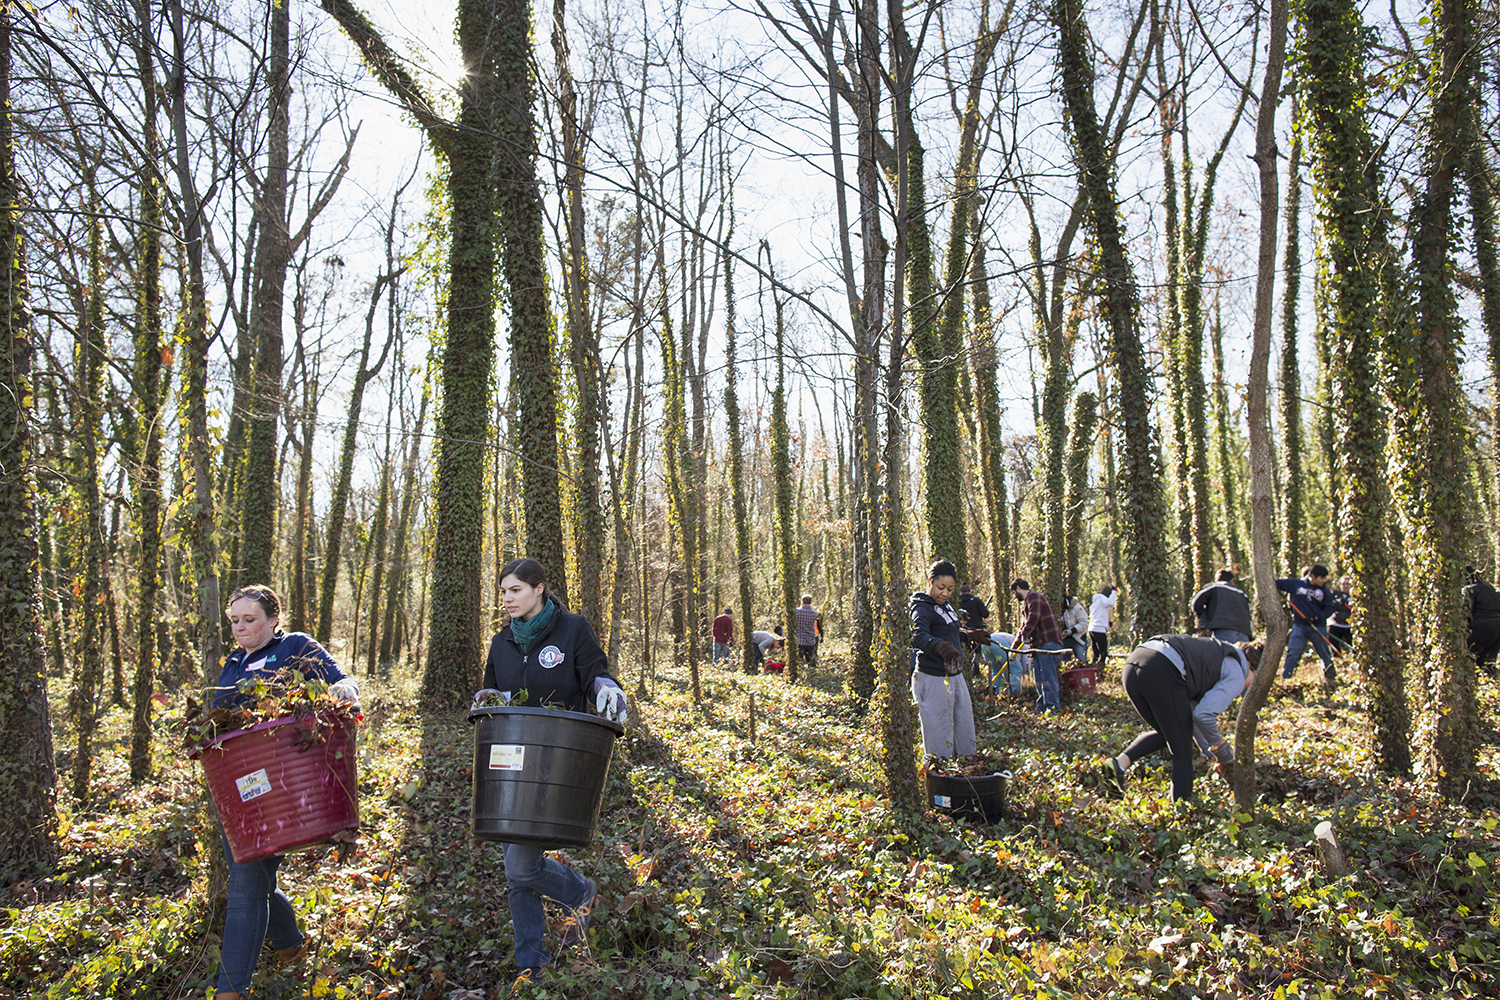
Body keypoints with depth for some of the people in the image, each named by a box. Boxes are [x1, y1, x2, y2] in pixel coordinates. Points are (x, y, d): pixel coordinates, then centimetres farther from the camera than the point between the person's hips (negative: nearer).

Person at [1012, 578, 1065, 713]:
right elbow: (1024, 623, 32)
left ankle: (1052, 708, -14)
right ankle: (1041, 706, 12)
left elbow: (1034, 617, -20)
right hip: (1038, 644, 11)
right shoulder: (1025, 602, 27)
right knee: (1038, 677, 9)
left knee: (1047, 676, -13)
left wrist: (1024, 634, -16)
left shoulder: (1034, 596, -6)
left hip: (1048, 642, -11)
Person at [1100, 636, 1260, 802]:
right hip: (1163, 673, -8)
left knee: (1165, 733, 28)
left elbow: (1191, 713, 40)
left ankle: (1119, 762, 9)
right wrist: (1220, 747, 15)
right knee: (1182, 753, 9)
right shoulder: (1236, 674, 12)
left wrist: (1212, 753, 42)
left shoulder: (1216, 655, 36)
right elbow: (1204, 715, -3)